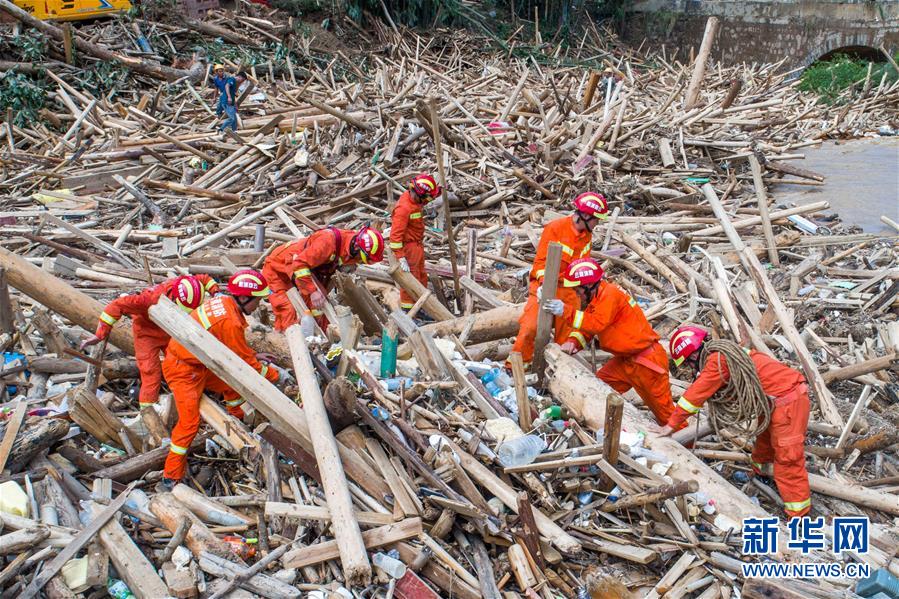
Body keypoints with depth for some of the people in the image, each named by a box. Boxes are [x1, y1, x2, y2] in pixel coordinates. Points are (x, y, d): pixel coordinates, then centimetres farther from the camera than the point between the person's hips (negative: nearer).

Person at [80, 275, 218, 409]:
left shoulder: (183, 285, -28)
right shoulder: (151, 298, -42)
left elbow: (204, 279, -8)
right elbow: (117, 305, -39)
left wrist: (216, 292, -25)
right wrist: (100, 334, -40)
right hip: (147, 330, -5)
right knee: (150, 371, -11)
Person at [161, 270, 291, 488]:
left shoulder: (223, 301, -2)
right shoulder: (230, 322, -29)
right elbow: (247, 364, -17)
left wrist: (254, 357, 7)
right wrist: (276, 375, -6)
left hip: (199, 365, 10)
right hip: (182, 370, -10)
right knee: (189, 421, -9)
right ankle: (171, 476, 0)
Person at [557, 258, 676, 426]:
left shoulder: (610, 294, -21)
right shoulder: (592, 297, 8)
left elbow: (597, 324, -32)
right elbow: (586, 328, 5)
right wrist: (572, 342, -15)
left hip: (648, 361, -9)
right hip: (625, 360, 9)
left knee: (662, 408, 1)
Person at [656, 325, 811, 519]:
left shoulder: (717, 360, -17)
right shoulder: (724, 353, 12)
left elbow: (696, 395, -12)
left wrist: (671, 425, -3)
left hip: (787, 399, -10)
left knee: (787, 455, -5)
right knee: (766, 433, 30)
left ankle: (798, 513, 1)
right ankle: (762, 467, 53)